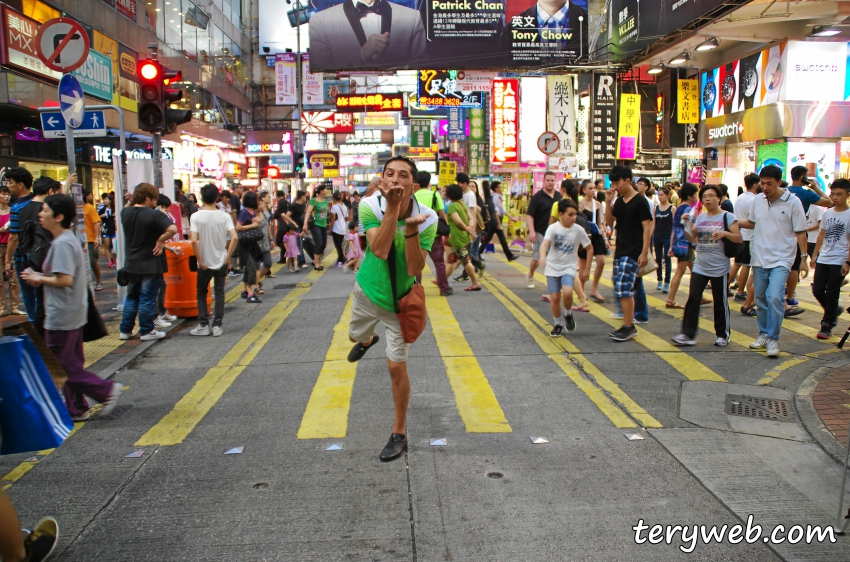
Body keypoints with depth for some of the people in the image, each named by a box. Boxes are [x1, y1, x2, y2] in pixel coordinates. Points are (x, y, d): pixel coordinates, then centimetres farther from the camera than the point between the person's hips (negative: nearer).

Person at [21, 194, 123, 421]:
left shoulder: (62, 244, -20)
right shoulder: (69, 239, 12)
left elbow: (65, 280, -26)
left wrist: (39, 278, -11)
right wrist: (40, 277, 7)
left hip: (61, 316, -10)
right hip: (73, 314, 10)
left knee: (62, 366, -2)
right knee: (71, 362, 15)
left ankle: (106, 390, 0)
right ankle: (76, 409, 22)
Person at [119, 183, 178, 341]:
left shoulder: (125, 213, 2)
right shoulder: (154, 215, -18)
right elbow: (172, 229, -31)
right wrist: (160, 240, -18)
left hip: (131, 264, 6)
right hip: (151, 265, -6)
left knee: (131, 297, 17)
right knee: (147, 299, 4)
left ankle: (125, 330, 22)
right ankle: (146, 331, 12)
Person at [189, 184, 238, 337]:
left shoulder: (196, 216, -10)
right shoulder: (224, 216, -5)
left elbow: (194, 240, -19)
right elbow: (234, 238, -15)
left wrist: (200, 261, -11)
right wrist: (228, 256, -5)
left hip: (205, 263, -1)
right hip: (221, 261, 1)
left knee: (201, 292, 15)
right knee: (219, 293, 11)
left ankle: (203, 325, 13)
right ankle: (217, 326, 9)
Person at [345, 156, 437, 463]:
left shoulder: (426, 218, -24)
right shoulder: (370, 205, -21)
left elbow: (415, 270, -29)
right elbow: (380, 251, -35)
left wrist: (411, 229, -41)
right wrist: (393, 208, -41)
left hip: (398, 299, -3)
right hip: (367, 288, 3)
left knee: (396, 366, -2)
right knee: (356, 335, 29)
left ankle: (399, 434, 18)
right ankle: (367, 341, 71)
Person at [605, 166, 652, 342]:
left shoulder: (639, 201, -10)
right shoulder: (619, 201, 12)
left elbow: (647, 227, -12)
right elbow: (609, 222, 10)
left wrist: (644, 252, -18)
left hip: (633, 252, -8)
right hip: (620, 251, 8)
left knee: (624, 289, -12)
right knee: (625, 291, 11)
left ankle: (628, 327, -5)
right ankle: (630, 326, 19)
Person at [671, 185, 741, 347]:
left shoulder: (727, 216, -4)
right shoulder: (701, 217, 11)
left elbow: (739, 238, -8)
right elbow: (692, 238, 13)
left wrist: (724, 233, -26)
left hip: (719, 268, -4)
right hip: (700, 267, 4)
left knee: (720, 302, 5)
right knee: (693, 299, -3)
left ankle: (722, 335, 19)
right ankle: (688, 334, -1)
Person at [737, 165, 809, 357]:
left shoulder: (792, 202, -7)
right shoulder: (757, 201, 4)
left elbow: (800, 231, -4)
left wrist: (804, 257, -6)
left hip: (781, 259, -4)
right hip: (759, 257, 5)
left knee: (775, 297, -17)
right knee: (761, 298, 11)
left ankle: (773, 339, -8)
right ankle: (764, 334, 26)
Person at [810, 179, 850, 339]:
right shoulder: (827, 213, 8)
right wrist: (815, 255, 14)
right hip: (823, 259, 5)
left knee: (831, 294, 0)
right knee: (817, 290, 5)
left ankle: (827, 326, 10)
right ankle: (834, 311, 31)